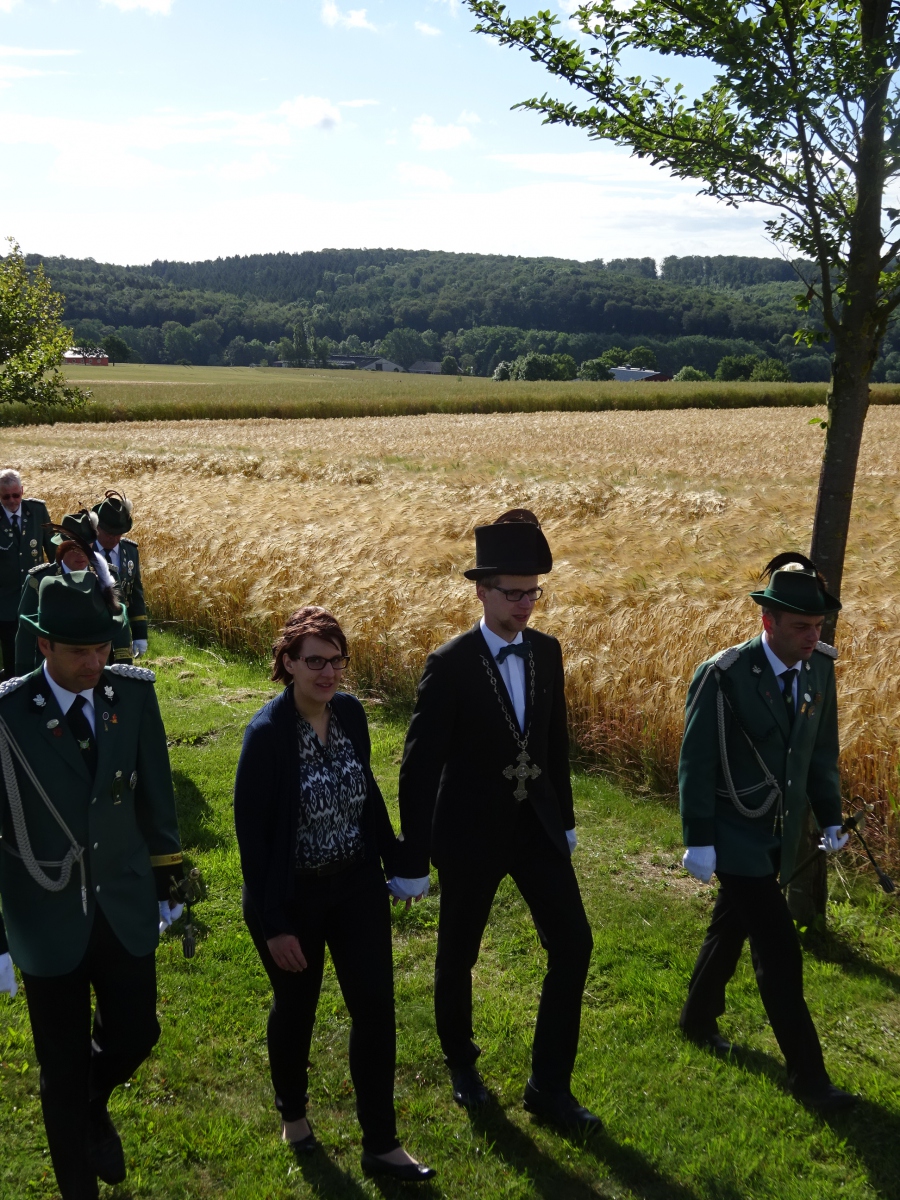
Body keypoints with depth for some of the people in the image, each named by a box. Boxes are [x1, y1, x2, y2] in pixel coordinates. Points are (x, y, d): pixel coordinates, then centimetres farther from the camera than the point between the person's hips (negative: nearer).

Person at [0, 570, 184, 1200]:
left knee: (136, 1034, 17)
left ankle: (95, 1107, 52)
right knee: (63, 1070, 12)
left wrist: (166, 881, 12)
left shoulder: (134, 693, -9)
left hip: (126, 911, 3)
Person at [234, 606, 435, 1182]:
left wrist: (395, 858, 13)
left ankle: (381, 1145, 20)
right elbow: (251, 831, -17)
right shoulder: (267, 732, -21)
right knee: (296, 1008, 16)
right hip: (292, 896, -4)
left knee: (376, 1007, 4)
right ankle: (293, 1113, 44)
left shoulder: (351, 712, -5)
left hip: (357, 885, 4)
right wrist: (274, 925, -16)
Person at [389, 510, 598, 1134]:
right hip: (471, 835, -4)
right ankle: (461, 1063, 40)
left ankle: (550, 1086, 18)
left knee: (573, 945, 2)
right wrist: (412, 861, -13)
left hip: (537, 826, 5)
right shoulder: (449, 666, -18)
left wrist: (565, 820, 16)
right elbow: (419, 768, -15)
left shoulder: (547, 651, -2)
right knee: (458, 955, 13)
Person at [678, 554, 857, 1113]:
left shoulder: (820, 668, -2)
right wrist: (699, 841, -15)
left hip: (783, 834, 6)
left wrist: (831, 816, 8)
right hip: (737, 836, -6)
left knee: (731, 931, 22)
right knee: (780, 952, -5)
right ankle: (807, 1075, 7)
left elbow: (822, 749, 10)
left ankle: (699, 1020, 43)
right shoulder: (724, 676, -20)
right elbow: (697, 762, -16)